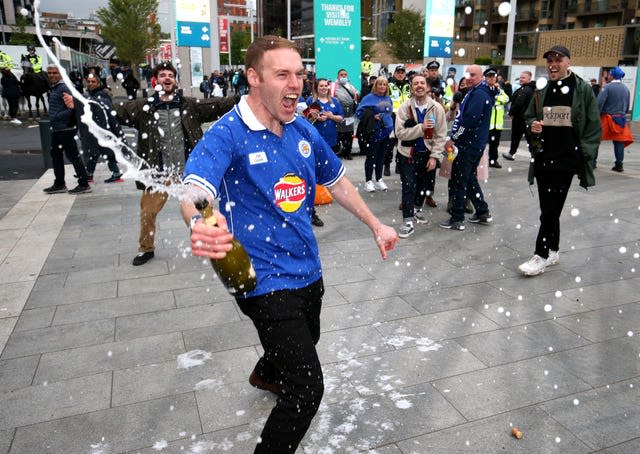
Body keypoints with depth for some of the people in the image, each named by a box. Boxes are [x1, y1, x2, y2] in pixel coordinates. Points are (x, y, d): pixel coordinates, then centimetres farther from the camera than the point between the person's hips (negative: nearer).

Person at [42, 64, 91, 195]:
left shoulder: (64, 88, -15)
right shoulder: (54, 88, 15)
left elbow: (71, 108, -23)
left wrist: (56, 117, -23)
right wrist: (52, 122, 10)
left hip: (66, 129, -10)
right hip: (56, 129, 10)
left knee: (72, 155, -5)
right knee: (56, 154, 16)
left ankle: (84, 184, 2)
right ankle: (59, 184, 27)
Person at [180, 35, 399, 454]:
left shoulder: (304, 131, 1)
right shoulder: (227, 135, -19)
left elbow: (337, 181, 14)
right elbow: (195, 188, -36)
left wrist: (375, 225, 16)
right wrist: (200, 223, -59)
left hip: (308, 270, 8)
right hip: (266, 281, -7)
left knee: (306, 343, 32)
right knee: (307, 388, -11)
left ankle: (266, 374, 67)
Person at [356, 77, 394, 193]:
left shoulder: (388, 98, 14)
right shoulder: (369, 98, -6)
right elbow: (359, 112, -11)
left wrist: (391, 125, 17)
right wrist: (372, 117, -20)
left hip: (386, 132, 6)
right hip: (374, 132, -6)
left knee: (381, 157, 12)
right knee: (371, 157, -2)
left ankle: (379, 180, 22)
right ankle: (368, 181, 7)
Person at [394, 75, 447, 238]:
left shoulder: (437, 108, -8)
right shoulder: (404, 107, -11)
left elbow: (441, 135, -6)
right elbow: (400, 132, -18)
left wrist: (434, 156, -12)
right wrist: (420, 128, -28)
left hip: (427, 153, 3)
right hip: (408, 153, -2)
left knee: (423, 184, 17)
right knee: (408, 186, -7)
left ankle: (417, 209, 43)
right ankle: (408, 222, -3)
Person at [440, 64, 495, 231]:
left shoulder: (479, 94, -15)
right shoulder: (475, 92, 18)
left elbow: (469, 120, -25)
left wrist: (453, 139, -18)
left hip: (469, 145, -11)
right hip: (472, 144, 11)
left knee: (458, 181, -5)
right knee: (469, 179, 19)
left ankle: (457, 220, 1)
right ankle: (483, 213, 27)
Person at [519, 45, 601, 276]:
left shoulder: (583, 89, -1)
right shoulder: (542, 91, 11)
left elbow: (594, 125, 0)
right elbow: (528, 116, 21)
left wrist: (586, 155, -8)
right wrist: (533, 125, -2)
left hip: (567, 159, -5)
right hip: (543, 157, 5)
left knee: (550, 208, -7)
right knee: (549, 207, 12)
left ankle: (541, 256, 1)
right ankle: (553, 251, 25)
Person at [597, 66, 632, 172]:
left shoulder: (608, 87, -10)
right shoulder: (626, 89, 8)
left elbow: (599, 102, -19)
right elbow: (627, 106, 14)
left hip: (607, 118, -5)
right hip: (621, 119, 5)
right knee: (619, 142, 6)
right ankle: (619, 165, 6)